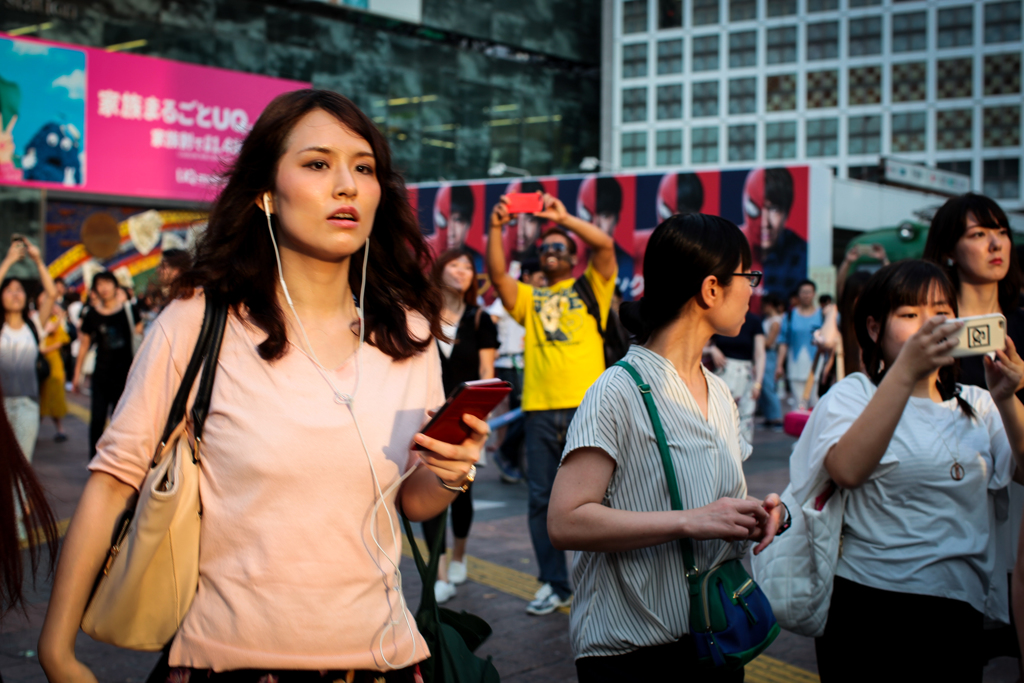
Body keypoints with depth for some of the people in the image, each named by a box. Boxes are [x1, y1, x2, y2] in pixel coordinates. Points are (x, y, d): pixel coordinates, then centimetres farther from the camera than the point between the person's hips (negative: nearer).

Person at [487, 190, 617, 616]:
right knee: (542, 499, 5)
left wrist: (564, 218, -14)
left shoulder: (590, 288, 11)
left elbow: (605, 245, -4)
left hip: (586, 406, -3)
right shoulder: (528, 298, 16)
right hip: (540, 409, 3)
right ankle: (555, 585, 16)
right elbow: (497, 275, -1)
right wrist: (496, 229, -12)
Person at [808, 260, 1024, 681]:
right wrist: (906, 371, -28)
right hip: (870, 608, -4)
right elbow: (848, 470, -22)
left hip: (960, 607, 4)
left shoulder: (976, 405, 12)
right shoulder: (852, 395, -2)